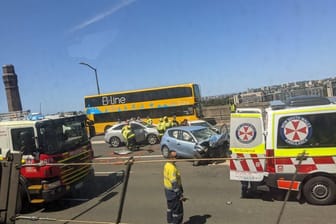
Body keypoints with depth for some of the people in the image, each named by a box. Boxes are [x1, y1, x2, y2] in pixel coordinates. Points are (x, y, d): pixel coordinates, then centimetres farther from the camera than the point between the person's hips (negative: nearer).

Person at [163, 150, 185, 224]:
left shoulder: (167, 165, 6)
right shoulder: (172, 167, -24)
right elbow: (174, 183, -26)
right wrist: (180, 195, -22)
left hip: (168, 190, 10)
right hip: (173, 191, -10)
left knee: (170, 208, 22)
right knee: (178, 210, 1)